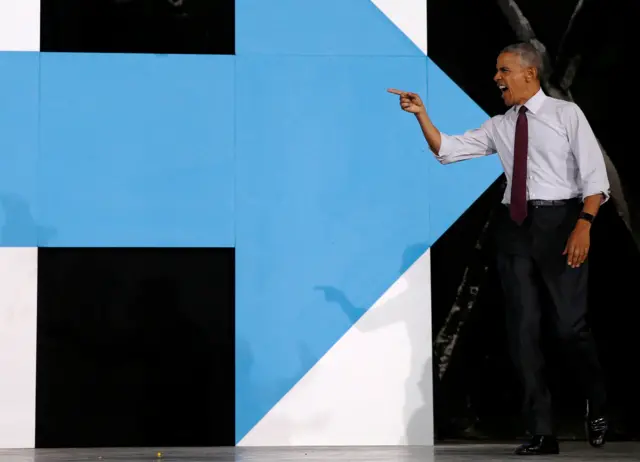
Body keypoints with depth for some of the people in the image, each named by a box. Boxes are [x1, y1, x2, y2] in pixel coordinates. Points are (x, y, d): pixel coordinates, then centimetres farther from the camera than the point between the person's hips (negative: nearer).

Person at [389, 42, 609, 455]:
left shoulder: (566, 114, 0)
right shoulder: (500, 127, 13)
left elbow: (595, 176, -6)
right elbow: (447, 150, 11)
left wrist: (583, 225, -18)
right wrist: (422, 114, -2)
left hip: (559, 220, -5)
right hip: (515, 225, 5)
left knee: (570, 325, -5)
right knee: (523, 328, 3)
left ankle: (597, 406, 24)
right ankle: (542, 433, 9)